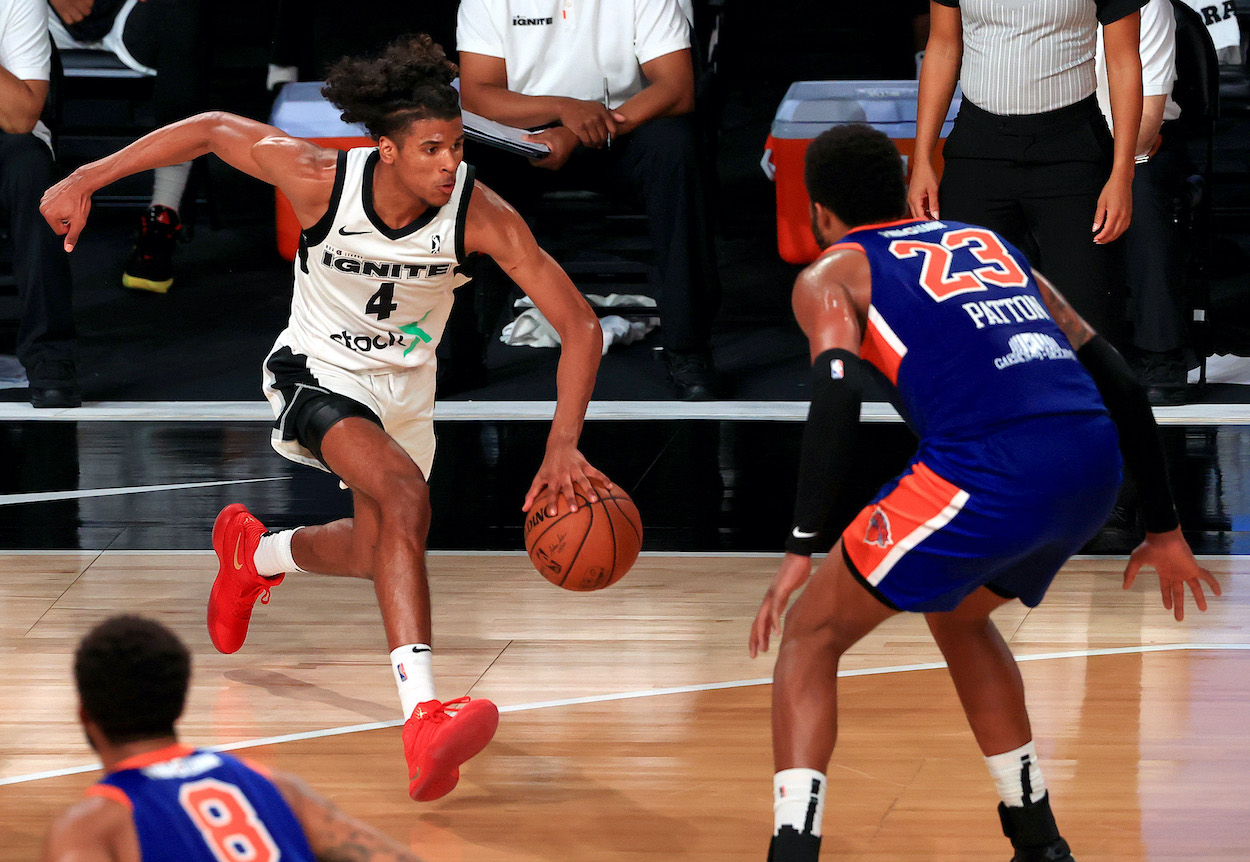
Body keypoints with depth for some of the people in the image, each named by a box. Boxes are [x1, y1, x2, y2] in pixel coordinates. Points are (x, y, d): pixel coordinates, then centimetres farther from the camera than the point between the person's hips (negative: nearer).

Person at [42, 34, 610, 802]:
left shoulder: (481, 216, -27)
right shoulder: (322, 179, -28)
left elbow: (580, 324, -25)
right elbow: (211, 131, -12)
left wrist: (563, 446, -37)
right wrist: (87, 180, -12)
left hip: (404, 389, 4)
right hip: (319, 372, -4)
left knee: (378, 550, 20)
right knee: (406, 497, -31)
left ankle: (255, 552, 55)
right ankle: (424, 717, -41)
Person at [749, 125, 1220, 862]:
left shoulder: (832, 275, 16)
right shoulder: (991, 246, 32)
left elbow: (839, 392, -5)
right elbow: (1117, 381, 27)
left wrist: (804, 548, -8)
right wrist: (1165, 530, 31)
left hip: (987, 472, -6)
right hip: (1093, 469, 6)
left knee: (810, 636, 12)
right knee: (957, 616, 34)